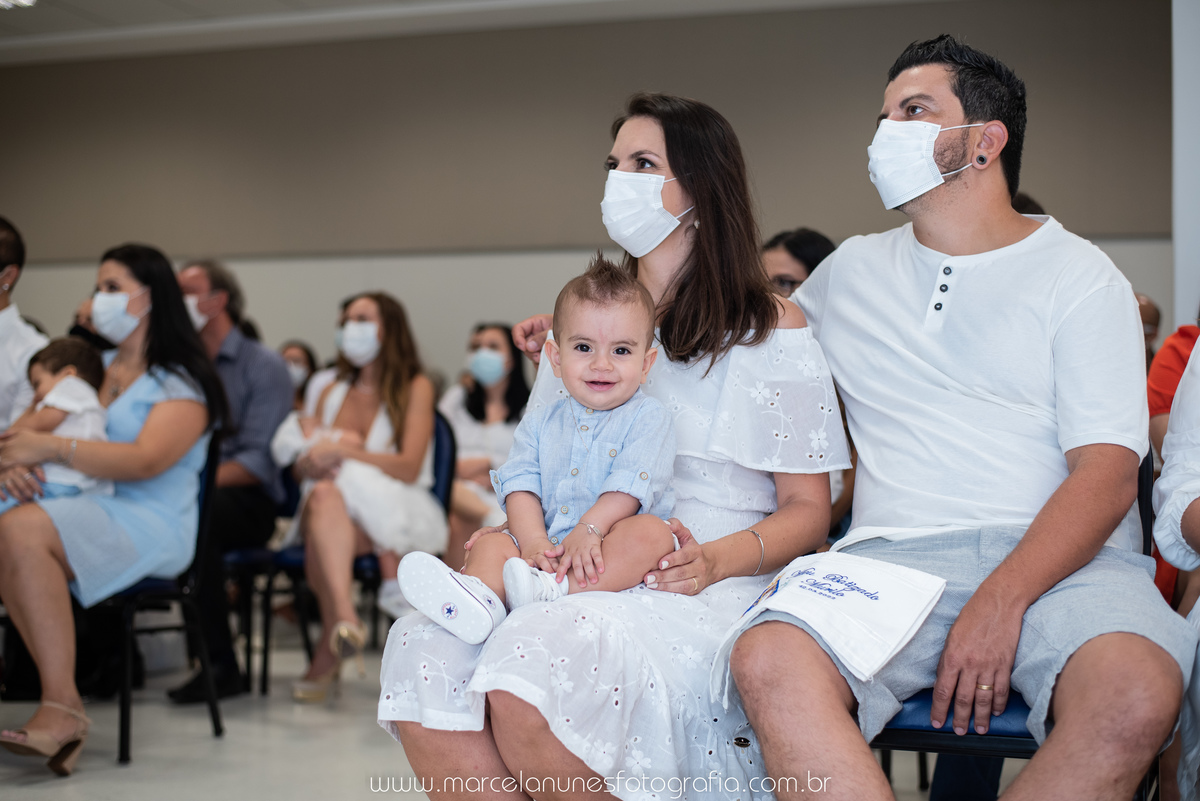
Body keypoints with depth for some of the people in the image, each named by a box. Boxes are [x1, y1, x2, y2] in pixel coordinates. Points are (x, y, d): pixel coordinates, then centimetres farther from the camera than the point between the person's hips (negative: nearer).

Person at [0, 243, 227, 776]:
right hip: (86, 514, 7)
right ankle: (61, 706, -28)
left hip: (150, 526, -6)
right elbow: (44, 425, 22)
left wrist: (53, 448, -19)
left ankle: (62, 709, -33)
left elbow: (147, 460, -14)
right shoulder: (97, 368, 25)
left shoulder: (182, 382, 2)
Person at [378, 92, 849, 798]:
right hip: (571, 579, 5)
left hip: (707, 590, -4)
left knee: (530, 671, -36)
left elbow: (808, 510, 4)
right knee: (421, 649, -28)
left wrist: (716, 558, -16)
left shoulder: (772, 329, 6)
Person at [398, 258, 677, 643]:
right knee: (492, 543, -15)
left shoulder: (647, 418, 2)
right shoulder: (540, 424, 15)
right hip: (549, 547, 4)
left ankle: (553, 589, -48)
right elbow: (521, 485, 3)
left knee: (652, 533, -32)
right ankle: (479, 600, -46)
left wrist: (589, 529, -23)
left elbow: (630, 485, -11)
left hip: (612, 561, -4)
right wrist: (534, 541, -15)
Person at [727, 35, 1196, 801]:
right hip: (894, 554, 2)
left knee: (1136, 697, -36)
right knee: (767, 662, -31)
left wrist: (1002, 598, -20)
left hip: (1057, 557, -2)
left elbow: (1107, 474, -3)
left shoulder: (1079, 274, 8)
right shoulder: (851, 270, 21)